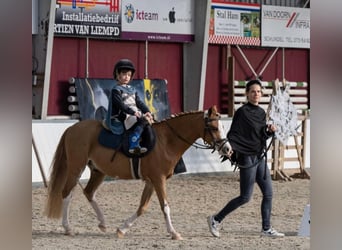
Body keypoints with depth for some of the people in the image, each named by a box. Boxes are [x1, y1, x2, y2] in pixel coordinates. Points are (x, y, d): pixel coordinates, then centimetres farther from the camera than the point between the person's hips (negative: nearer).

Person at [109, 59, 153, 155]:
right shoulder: (116, 90, -2)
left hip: (135, 114, 9)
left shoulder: (132, 89, 22)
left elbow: (139, 102, 17)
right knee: (141, 121, -31)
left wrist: (147, 111, -1)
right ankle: (133, 146, -39)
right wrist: (132, 112, -24)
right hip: (123, 116, -8)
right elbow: (121, 105, -15)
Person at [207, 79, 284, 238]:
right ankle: (215, 220, 10)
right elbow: (233, 134, -14)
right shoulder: (242, 112, -12)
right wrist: (229, 148, -28)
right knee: (245, 197, -3)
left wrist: (270, 131, -2)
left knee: (268, 193, 5)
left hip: (260, 157, 8)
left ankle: (266, 229, 13)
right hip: (247, 158, -8)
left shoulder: (261, 112, 10)